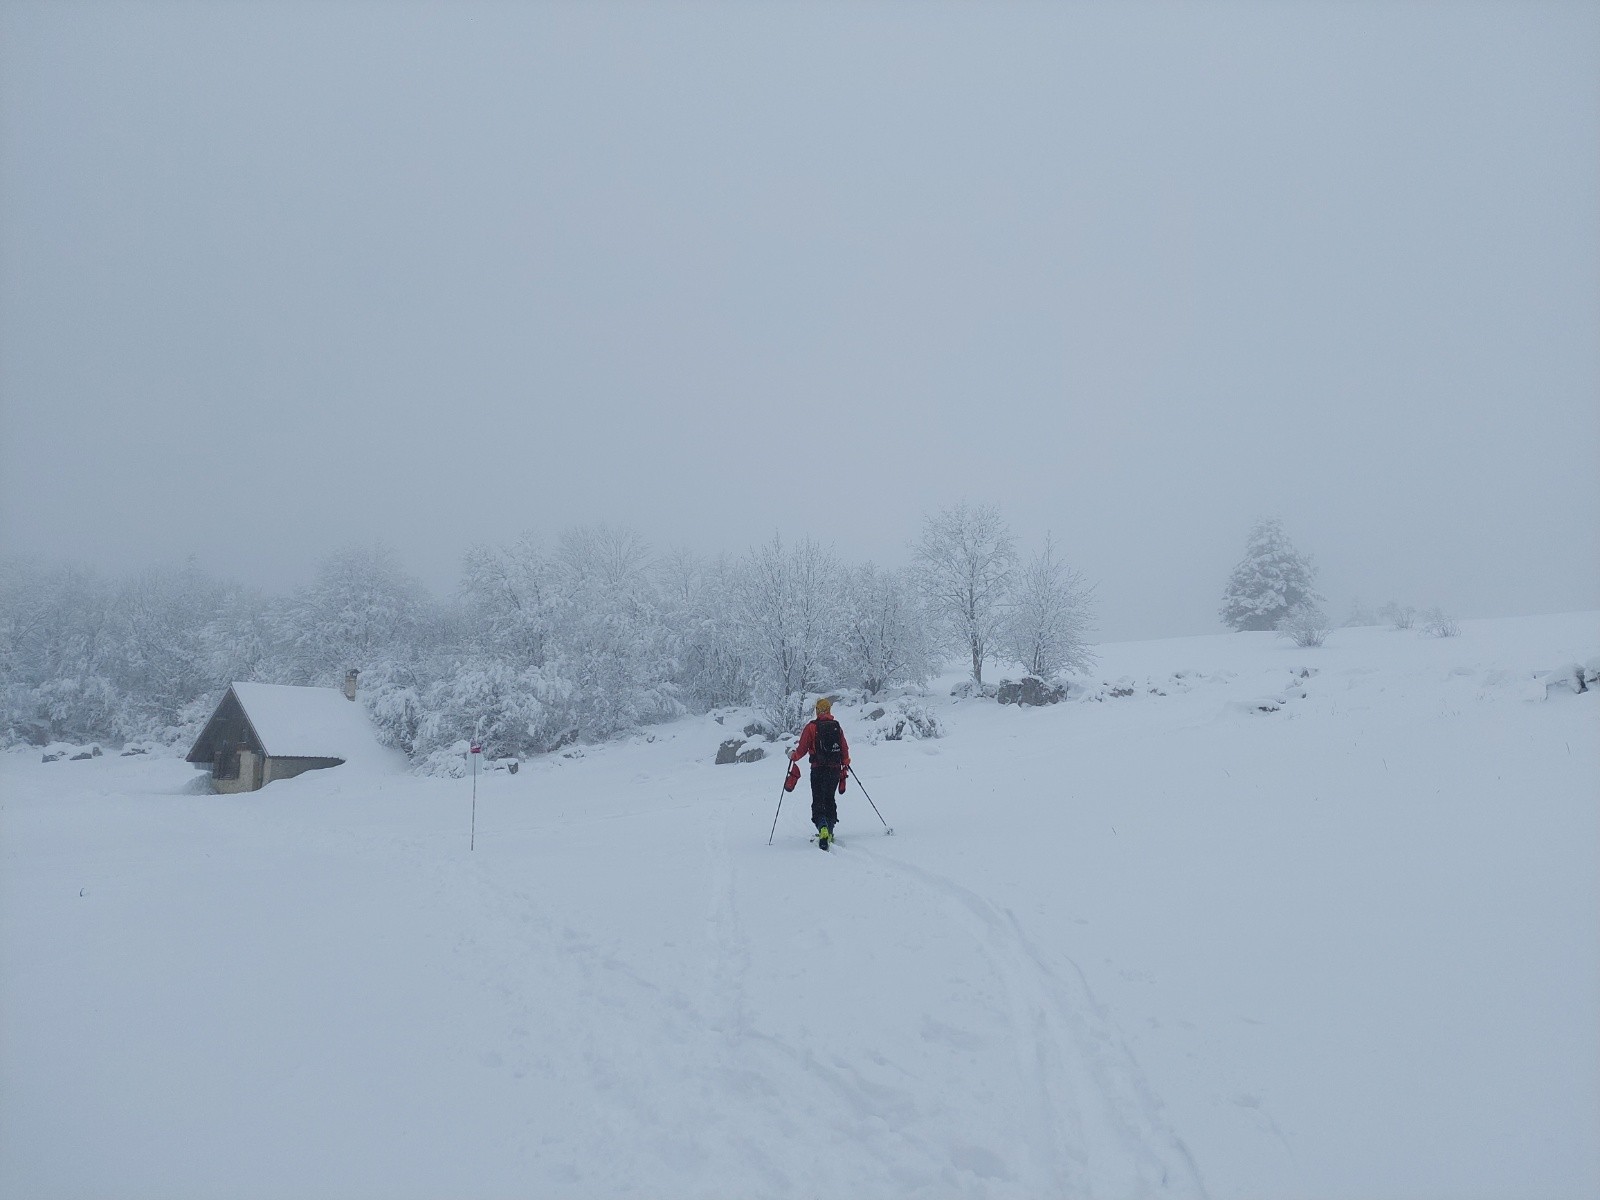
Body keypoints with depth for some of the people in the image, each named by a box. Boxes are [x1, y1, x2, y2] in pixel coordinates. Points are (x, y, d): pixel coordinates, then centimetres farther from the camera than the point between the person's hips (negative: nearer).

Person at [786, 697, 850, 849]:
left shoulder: (811, 727, -4)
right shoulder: (837, 727, 6)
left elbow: (802, 749, -4)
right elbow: (845, 750, 7)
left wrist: (793, 757, 16)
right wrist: (845, 767, 20)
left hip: (818, 770, -3)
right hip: (835, 769, 3)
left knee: (818, 801, -2)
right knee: (830, 800, 19)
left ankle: (823, 829, -25)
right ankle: (829, 832, 22)